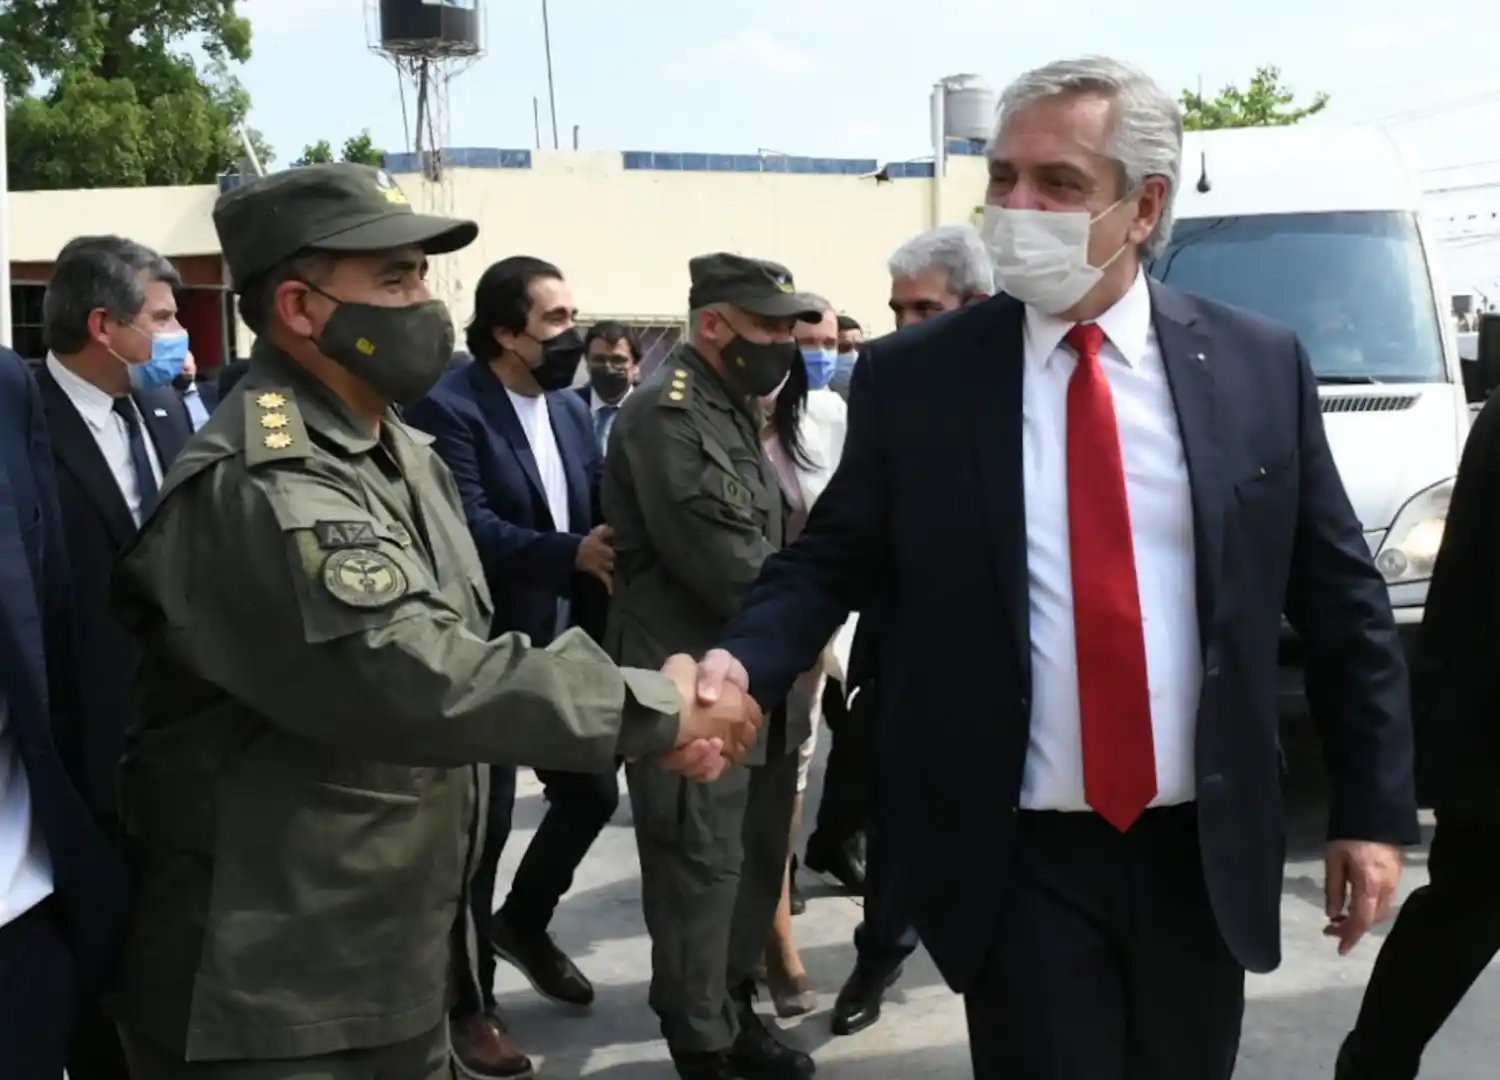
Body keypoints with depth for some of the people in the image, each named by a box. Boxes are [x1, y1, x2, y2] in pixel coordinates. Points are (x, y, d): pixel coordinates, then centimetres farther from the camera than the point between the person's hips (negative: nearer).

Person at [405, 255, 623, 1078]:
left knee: (593, 791, 14)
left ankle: (523, 922, 39)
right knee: (484, 821, 4)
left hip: (566, 645, 7)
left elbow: (595, 515, 5)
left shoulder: (569, 408, 8)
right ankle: (467, 1001, 22)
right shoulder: (449, 408, -16)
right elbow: (472, 528, -27)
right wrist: (571, 555, -28)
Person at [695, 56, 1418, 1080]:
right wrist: (742, 661, -19)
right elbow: (830, 563, 1)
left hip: (1206, 851, 3)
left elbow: (1342, 599, 5)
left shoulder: (1261, 364, 0)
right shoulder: (914, 374, -4)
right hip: (1021, 860, -2)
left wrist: (1374, 808, 3)